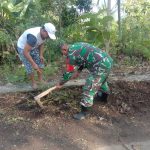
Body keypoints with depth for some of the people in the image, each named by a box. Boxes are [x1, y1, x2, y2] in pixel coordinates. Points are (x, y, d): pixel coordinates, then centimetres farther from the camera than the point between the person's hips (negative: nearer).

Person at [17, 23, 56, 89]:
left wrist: (41, 55, -4)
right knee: (29, 67, -6)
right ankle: (33, 83, 13)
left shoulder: (43, 34, -15)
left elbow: (41, 44, 6)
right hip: (23, 48, -7)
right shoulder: (33, 36, -41)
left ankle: (40, 80, 18)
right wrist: (33, 64, -36)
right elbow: (25, 52, -40)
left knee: (40, 62, 6)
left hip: (33, 47, 8)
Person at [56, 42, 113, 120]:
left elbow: (69, 72, -3)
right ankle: (104, 96, 61)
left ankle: (84, 112, 3)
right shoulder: (77, 46, 19)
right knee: (101, 80, 35)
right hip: (107, 60, 10)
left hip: (100, 66, -10)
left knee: (89, 88, -5)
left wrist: (60, 83, 10)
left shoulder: (71, 53, -8)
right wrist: (78, 71, 30)